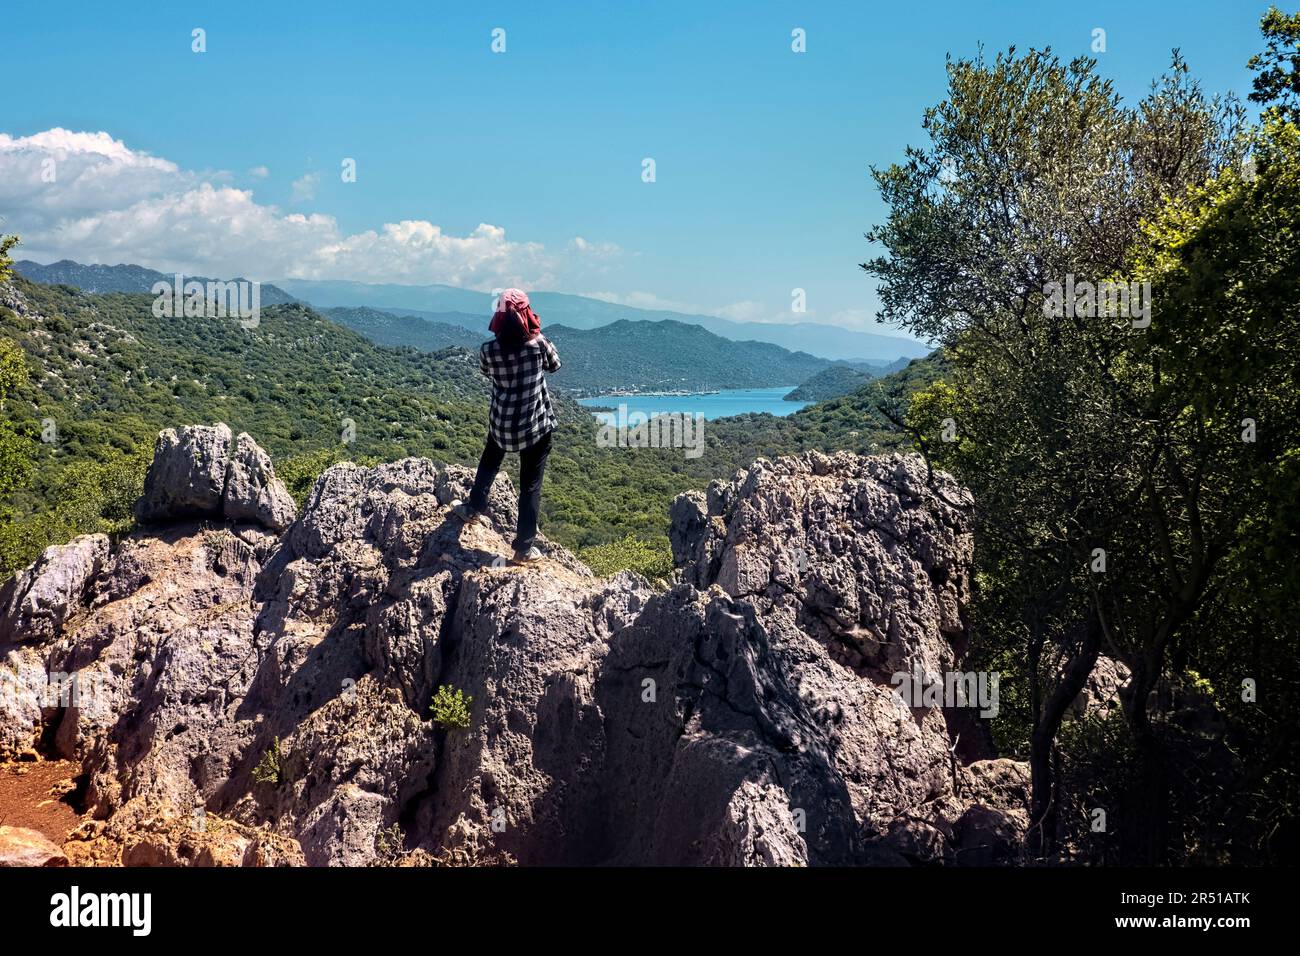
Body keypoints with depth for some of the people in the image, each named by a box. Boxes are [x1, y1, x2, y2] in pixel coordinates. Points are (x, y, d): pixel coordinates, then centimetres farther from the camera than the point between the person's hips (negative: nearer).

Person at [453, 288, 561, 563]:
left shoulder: (488, 350, -11)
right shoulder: (538, 344, -15)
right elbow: (555, 365, 7)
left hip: (501, 424, 2)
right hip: (536, 426, -2)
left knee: (489, 463, 32)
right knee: (530, 485, 7)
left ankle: (474, 508, 48)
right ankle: (523, 548, 12)